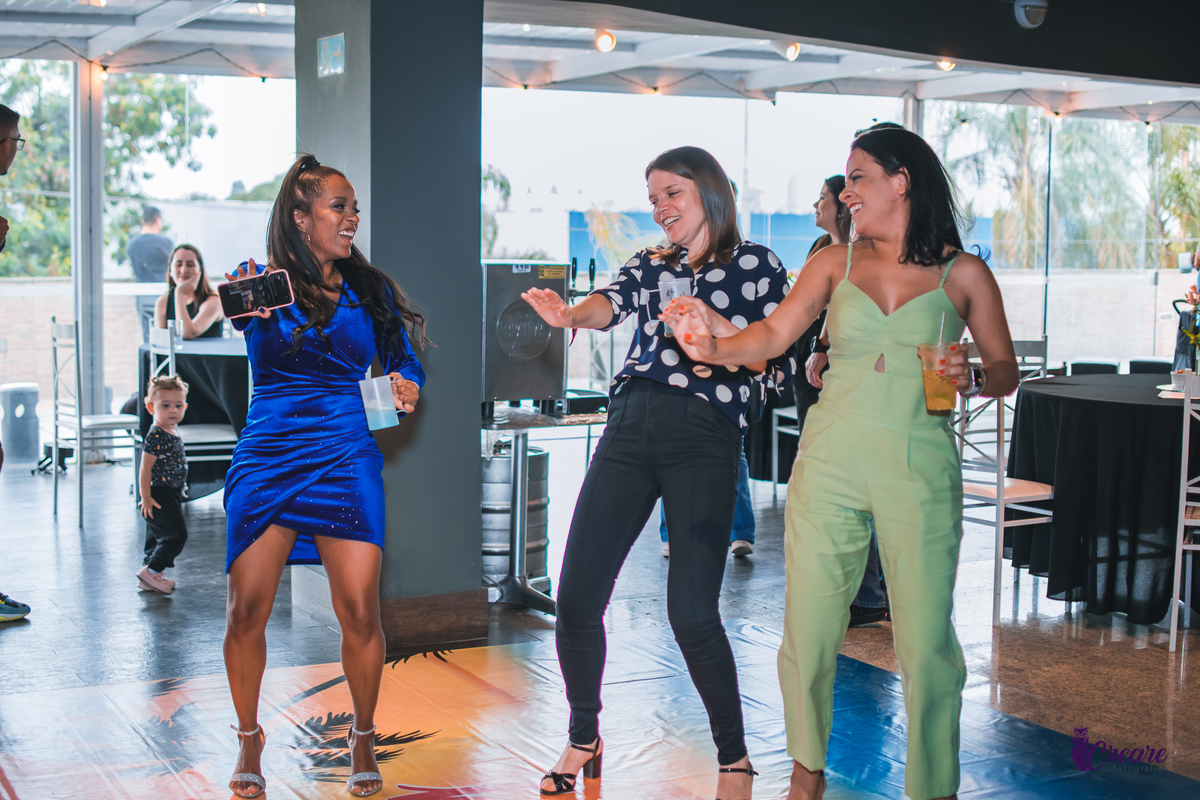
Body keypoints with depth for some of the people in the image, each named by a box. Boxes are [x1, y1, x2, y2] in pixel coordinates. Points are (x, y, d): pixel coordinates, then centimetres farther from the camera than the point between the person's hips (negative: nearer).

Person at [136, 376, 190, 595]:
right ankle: (151, 570, -5)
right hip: (159, 496, -10)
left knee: (159, 537, 16)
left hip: (171, 496, 10)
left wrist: (180, 487, 27)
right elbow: (146, 467, -20)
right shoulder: (155, 436, -18)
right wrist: (145, 497, -22)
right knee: (176, 534, -12)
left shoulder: (173, 434, 12)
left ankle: (150, 577, 25)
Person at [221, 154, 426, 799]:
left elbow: (405, 362, 17)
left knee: (359, 610, -8)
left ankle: (362, 739, 16)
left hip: (347, 458, 1)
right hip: (267, 455, -1)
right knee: (246, 609, -6)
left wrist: (406, 388, -6)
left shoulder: (370, 290, 12)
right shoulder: (261, 281, 4)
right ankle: (249, 739, 19)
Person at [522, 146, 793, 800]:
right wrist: (570, 314, -25)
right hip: (630, 426, 4)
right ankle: (584, 741, 22)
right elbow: (611, 303, -3)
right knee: (576, 598, -1)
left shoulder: (756, 265, 10)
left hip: (704, 434, -4)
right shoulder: (649, 266, 20)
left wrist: (722, 329, -12)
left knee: (691, 612, -12)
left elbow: (780, 366, 5)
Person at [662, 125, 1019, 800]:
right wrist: (714, 348, -17)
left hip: (920, 467, -2)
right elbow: (775, 333, 0)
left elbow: (1006, 370, 8)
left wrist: (972, 377, -13)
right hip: (831, 459, 2)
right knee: (809, 627, 5)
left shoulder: (964, 274, 5)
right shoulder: (835, 263, 9)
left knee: (927, 641, -3)